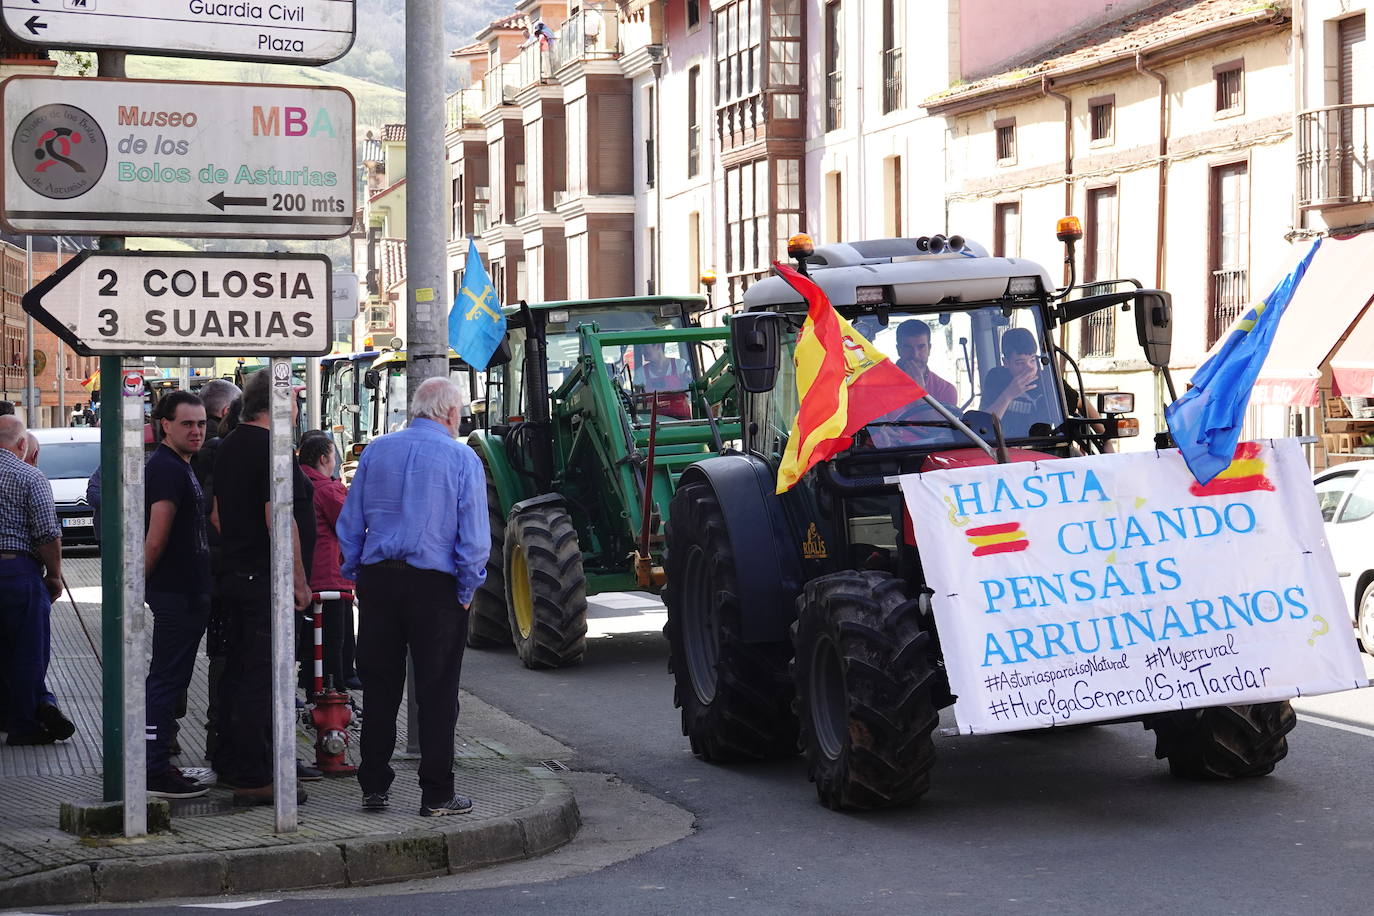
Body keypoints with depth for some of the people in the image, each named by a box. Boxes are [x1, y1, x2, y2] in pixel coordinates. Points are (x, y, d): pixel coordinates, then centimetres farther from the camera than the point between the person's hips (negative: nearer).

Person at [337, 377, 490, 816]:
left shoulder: (376, 451, 8)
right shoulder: (461, 458, -5)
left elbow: (349, 523, 9)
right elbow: (473, 535, -8)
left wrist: (355, 575, 15)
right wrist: (467, 590, 1)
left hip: (377, 579, 4)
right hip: (435, 583, -4)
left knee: (380, 686, 11)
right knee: (437, 693, 3)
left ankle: (374, 787, 16)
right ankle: (437, 794, 6)